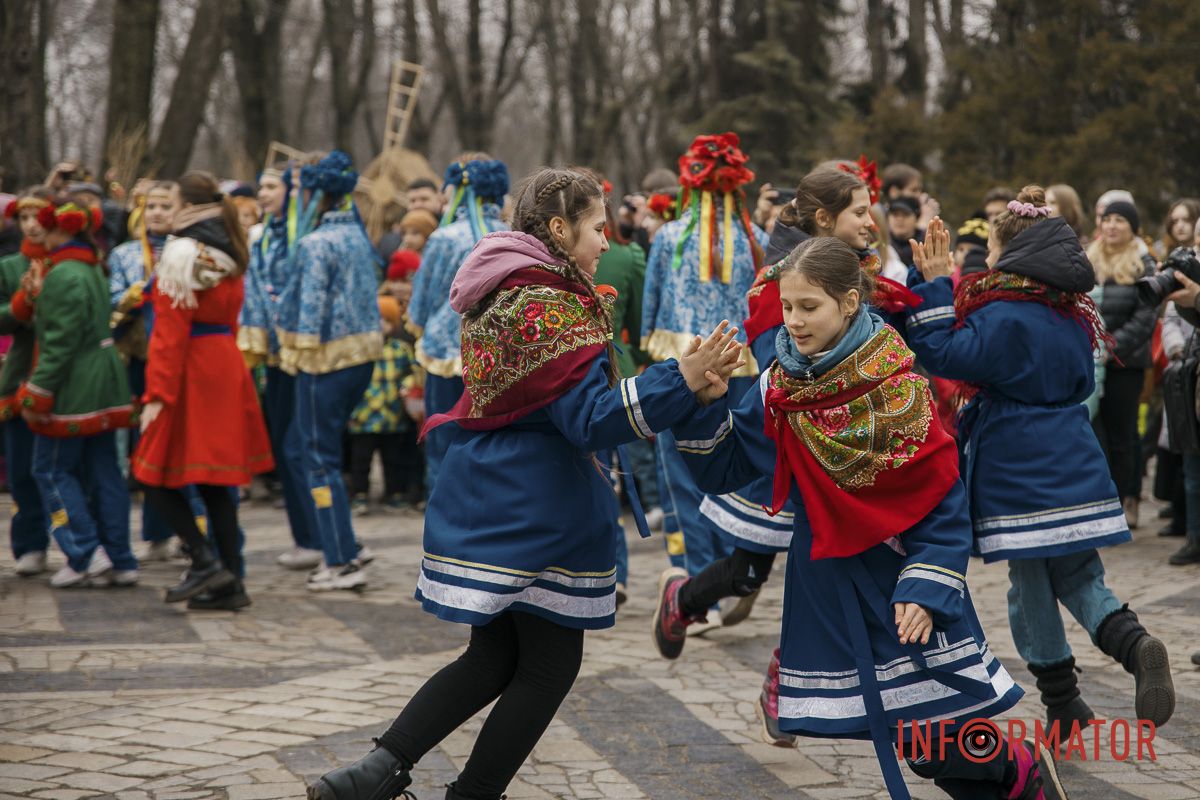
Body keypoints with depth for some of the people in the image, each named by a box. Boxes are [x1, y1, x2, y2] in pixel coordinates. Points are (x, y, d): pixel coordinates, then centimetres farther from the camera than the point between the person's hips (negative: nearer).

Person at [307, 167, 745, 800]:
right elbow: (590, 419, -22)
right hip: (537, 509, -9)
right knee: (550, 664, 5)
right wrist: (681, 381, -31)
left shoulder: (502, 293, 12)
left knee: (495, 655, 17)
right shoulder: (551, 308, -19)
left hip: (483, 502, 10)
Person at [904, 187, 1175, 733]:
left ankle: (1062, 701, 10)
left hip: (1016, 474, -6)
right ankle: (1134, 642, -17)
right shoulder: (1072, 315, 10)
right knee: (1079, 576, 11)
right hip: (1074, 467, 6)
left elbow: (942, 355, -17)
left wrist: (935, 285, -13)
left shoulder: (1003, 318, -14)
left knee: (1031, 583, 5)